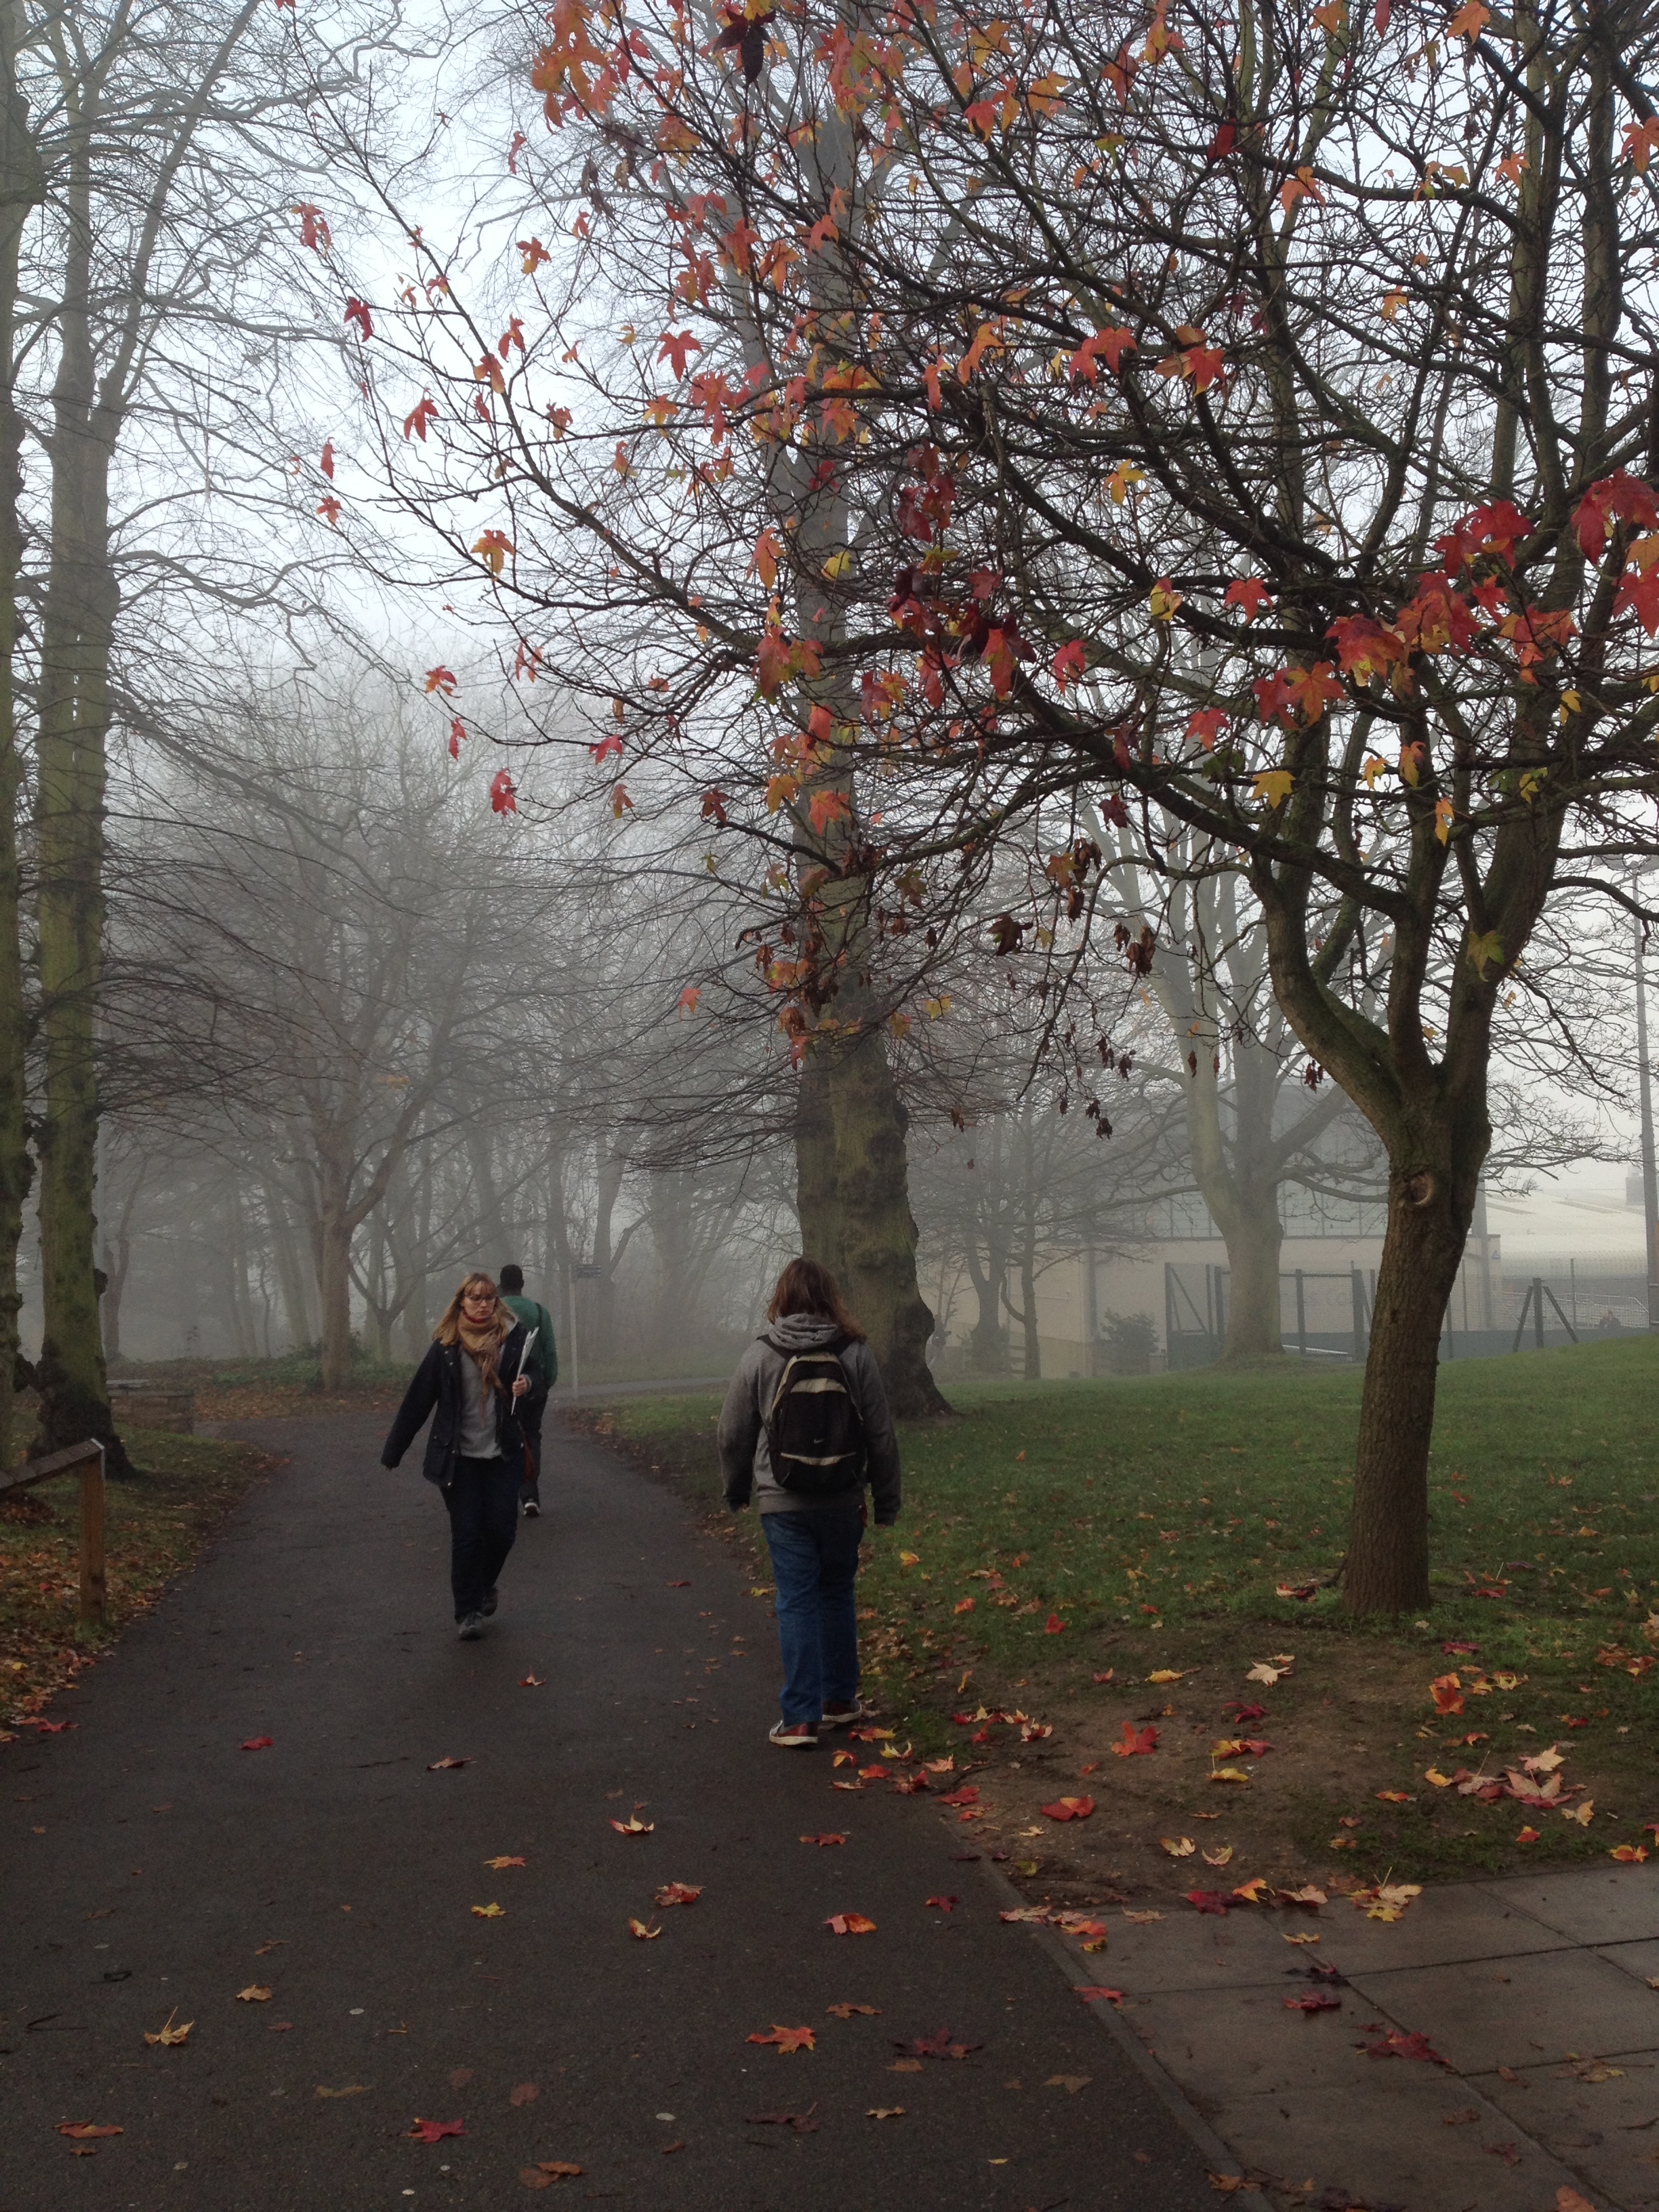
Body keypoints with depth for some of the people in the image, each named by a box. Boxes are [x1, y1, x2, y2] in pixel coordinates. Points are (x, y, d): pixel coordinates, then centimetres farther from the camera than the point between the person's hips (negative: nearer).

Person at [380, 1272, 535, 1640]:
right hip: (459, 1455, -1)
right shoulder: (446, 1347, -6)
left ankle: (484, 1585, 31)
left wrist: (526, 1385, -14)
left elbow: (535, 1375, 12)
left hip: (503, 1454, 1)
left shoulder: (513, 1337, -4)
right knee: (466, 1534, -1)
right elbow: (419, 1399, -3)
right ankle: (470, 1612, 9)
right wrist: (392, 1452, 0)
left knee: (501, 1529, 2)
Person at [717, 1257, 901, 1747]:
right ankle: (840, 1700, 26)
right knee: (837, 1594, 17)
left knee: (797, 1602, 2)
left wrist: (737, 1490, 18)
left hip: (783, 1504, -1)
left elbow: (733, 1434, 1)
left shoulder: (760, 1356, -6)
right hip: (843, 1503, 2)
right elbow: (881, 1435, -1)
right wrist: (887, 1501, 10)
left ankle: (800, 1718, 1)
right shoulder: (856, 1354, -4)